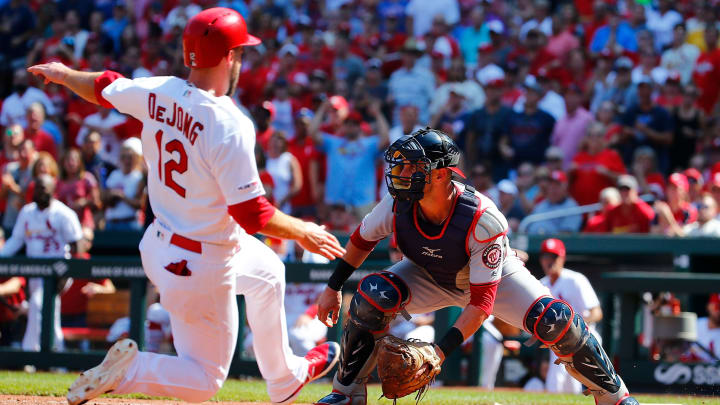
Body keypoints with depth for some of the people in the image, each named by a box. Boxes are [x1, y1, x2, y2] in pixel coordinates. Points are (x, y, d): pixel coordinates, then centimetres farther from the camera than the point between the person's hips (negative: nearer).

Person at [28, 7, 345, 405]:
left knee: (268, 272, 33)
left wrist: (63, 74, 32)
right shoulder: (229, 126, -30)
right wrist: (302, 232, -9)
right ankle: (126, 370, -10)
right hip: (200, 267, -9)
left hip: (160, 241, 9)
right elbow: (251, 214, -26)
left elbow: (102, 87, 11)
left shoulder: (157, 93, -10)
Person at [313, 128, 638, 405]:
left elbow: (482, 301, -38)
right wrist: (333, 288, 1)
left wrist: (441, 349, -46)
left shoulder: (483, 219, -39)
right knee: (372, 296, -26)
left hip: (495, 275, -3)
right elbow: (362, 240, -2)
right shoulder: (396, 208, -27)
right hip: (431, 277, 3)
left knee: (554, 322, -25)